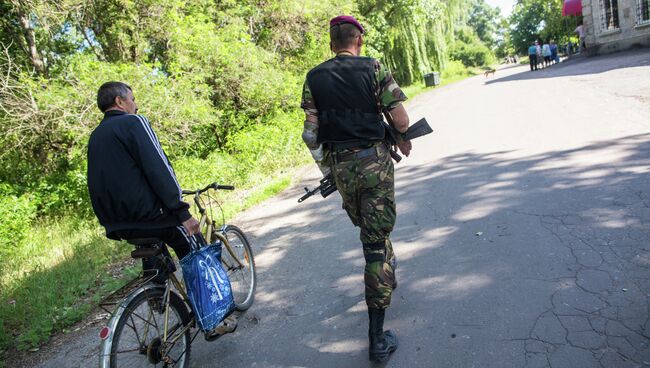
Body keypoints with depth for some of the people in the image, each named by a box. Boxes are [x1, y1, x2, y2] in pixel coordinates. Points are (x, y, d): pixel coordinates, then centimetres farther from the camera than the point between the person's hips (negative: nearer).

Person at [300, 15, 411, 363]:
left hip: (340, 166, 3)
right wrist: (404, 142, 13)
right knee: (376, 240, 1)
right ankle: (377, 338, 4)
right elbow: (401, 121, -8)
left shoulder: (314, 77, 4)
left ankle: (387, 277, 50)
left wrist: (327, 168, 12)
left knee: (368, 229, 26)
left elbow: (311, 132, 0)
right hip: (374, 160, -3)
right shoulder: (374, 69, -4)